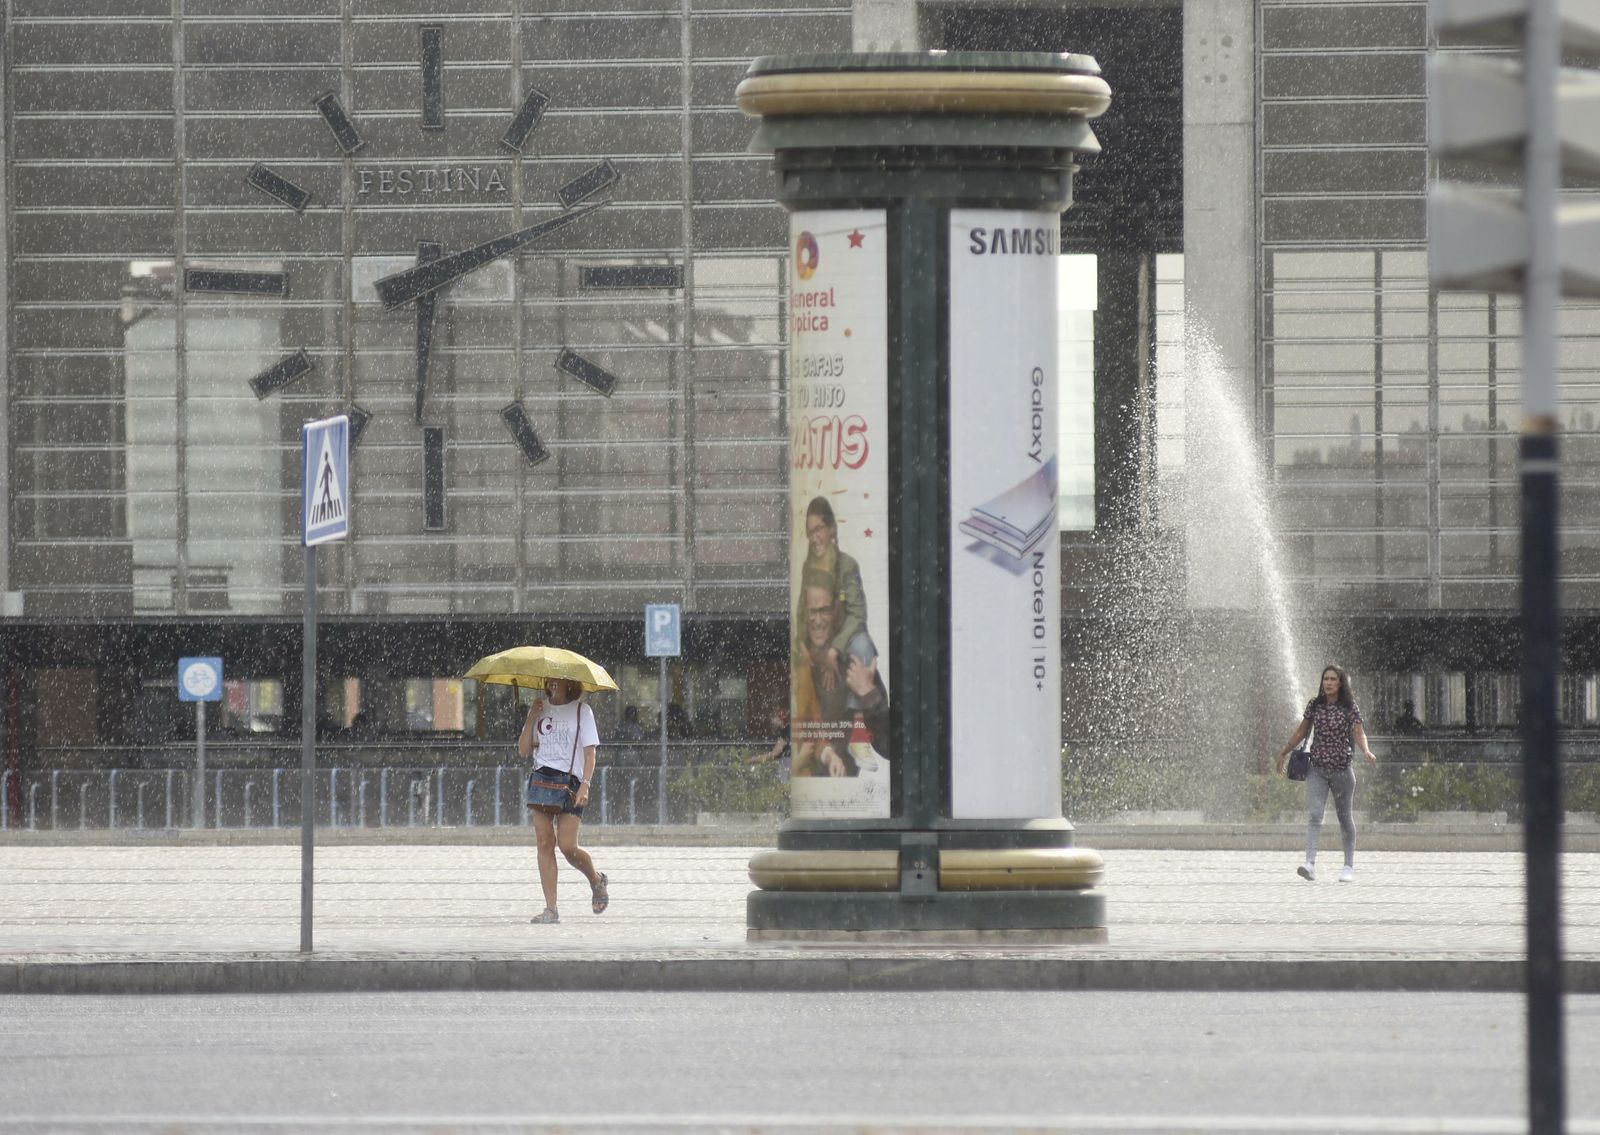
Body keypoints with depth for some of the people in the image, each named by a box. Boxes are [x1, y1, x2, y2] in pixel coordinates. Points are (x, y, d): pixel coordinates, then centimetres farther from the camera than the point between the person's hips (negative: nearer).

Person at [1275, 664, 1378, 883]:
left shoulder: (1349, 708, -3)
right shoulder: (1315, 705, 4)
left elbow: (1358, 733, -11)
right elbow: (1301, 731, 15)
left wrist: (1366, 751, -30)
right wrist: (1284, 752, 21)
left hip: (1342, 769, -1)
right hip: (1317, 769, 1)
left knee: (1345, 817, 11)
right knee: (1314, 815, -15)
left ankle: (1349, 866, 23)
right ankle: (1310, 863, -25)